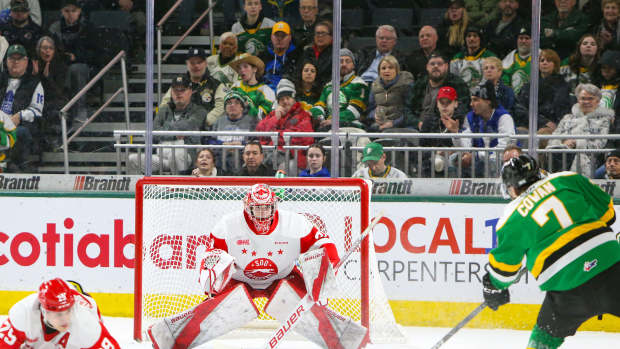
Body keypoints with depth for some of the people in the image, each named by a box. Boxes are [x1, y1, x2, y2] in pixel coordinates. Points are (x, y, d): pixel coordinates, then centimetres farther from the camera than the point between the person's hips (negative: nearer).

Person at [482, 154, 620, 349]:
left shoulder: (513, 218, 6)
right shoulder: (566, 181, 10)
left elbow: (504, 264, 11)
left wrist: (494, 289, 31)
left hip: (569, 285, -1)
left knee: (547, 332, 21)